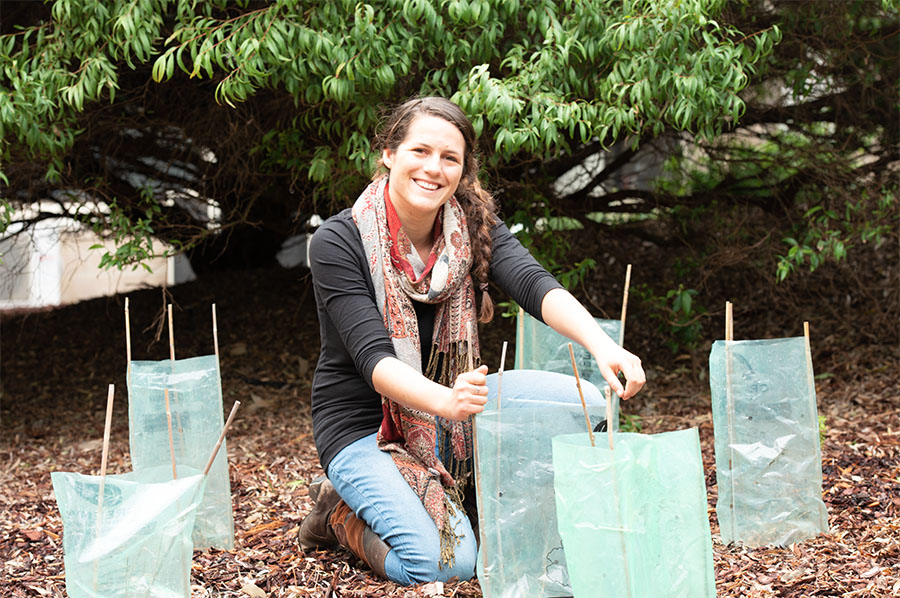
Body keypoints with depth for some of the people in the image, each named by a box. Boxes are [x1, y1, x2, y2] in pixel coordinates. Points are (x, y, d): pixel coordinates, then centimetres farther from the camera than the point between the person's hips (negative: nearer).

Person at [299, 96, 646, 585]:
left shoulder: (474, 226, -5)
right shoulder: (337, 244, -17)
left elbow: (534, 284, -24)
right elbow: (374, 357, -27)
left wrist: (602, 346, -44)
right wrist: (446, 400, -48)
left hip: (442, 419, 6)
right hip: (360, 424, -6)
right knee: (441, 561, -27)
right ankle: (340, 513, 6)